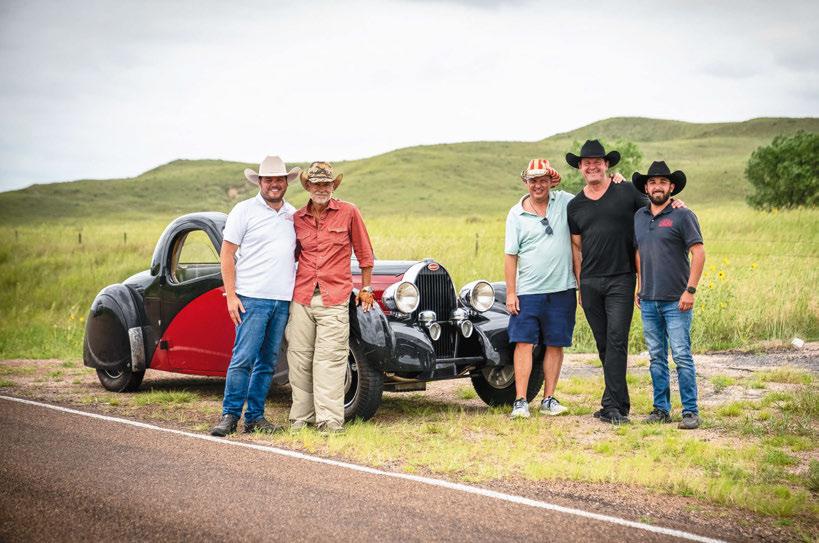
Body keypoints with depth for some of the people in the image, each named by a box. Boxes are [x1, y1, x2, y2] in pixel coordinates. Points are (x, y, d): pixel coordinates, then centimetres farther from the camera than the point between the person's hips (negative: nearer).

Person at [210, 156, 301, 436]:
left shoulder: (293, 214, 14)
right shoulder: (244, 210, -1)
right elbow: (226, 254, -3)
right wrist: (231, 296, -10)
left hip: (283, 300, 5)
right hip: (252, 297, -5)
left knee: (268, 362, 7)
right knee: (243, 358, -9)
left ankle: (255, 416, 13)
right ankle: (229, 416, -1)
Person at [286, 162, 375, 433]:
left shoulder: (349, 212, 2)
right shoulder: (297, 218, 10)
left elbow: (364, 252, 9)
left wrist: (366, 288, 9)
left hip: (334, 299, -3)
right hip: (301, 298, 3)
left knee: (329, 359, -8)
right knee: (299, 358, 4)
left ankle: (329, 420, -7)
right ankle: (300, 418, 13)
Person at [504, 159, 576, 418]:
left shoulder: (565, 202, 4)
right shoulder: (516, 214, 3)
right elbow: (510, 255, 2)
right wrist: (510, 292, -2)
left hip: (561, 290, 1)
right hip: (527, 291, -1)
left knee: (555, 345, 7)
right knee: (524, 343, -6)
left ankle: (549, 399, 15)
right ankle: (520, 402, -4)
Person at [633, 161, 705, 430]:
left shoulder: (682, 216, -4)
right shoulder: (639, 217, 12)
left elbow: (698, 253, -8)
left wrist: (690, 290, -13)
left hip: (676, 301, -5)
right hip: (648, 301, 5)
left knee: (682, 356, -6)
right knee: (657, 358, 9)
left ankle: (691, 412, 0)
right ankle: (661, 408, 17)